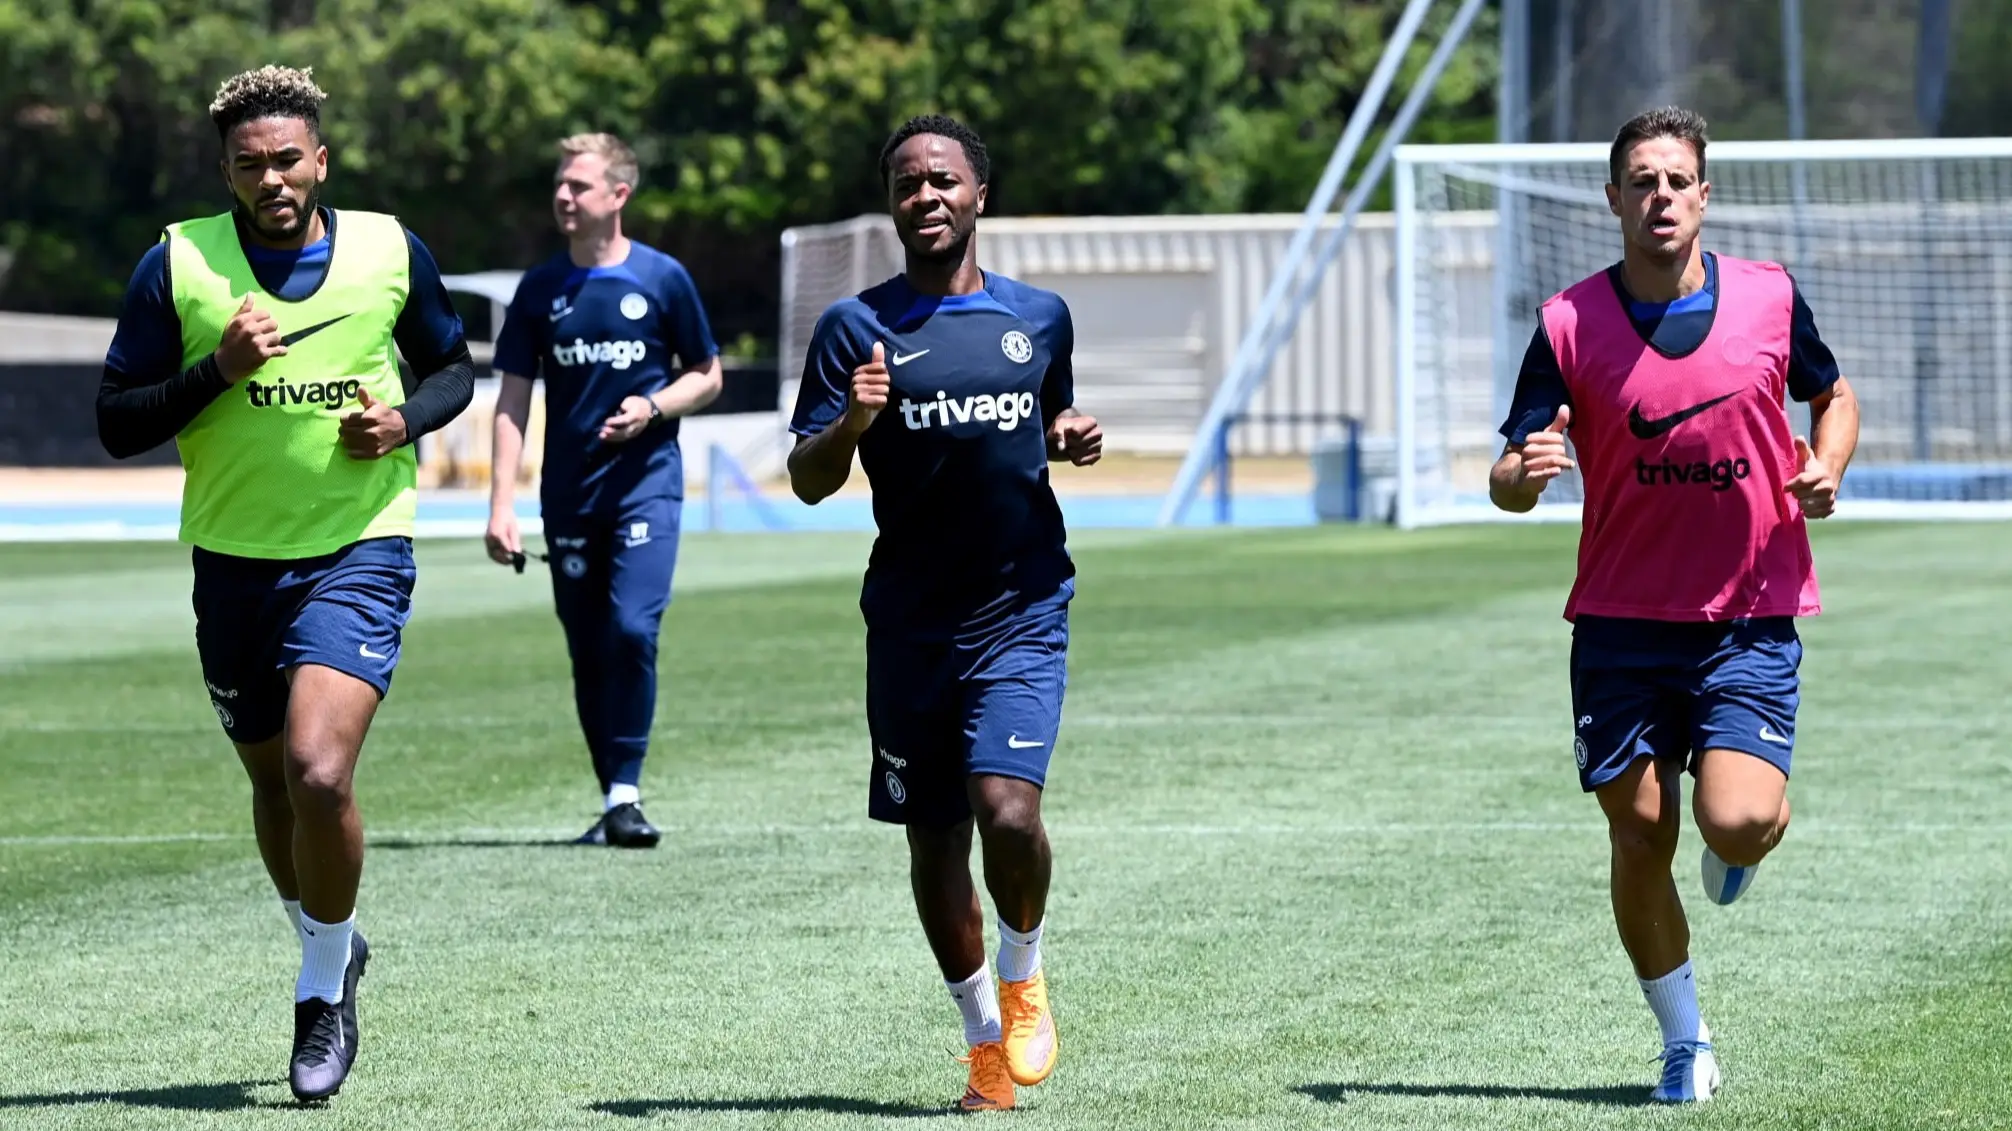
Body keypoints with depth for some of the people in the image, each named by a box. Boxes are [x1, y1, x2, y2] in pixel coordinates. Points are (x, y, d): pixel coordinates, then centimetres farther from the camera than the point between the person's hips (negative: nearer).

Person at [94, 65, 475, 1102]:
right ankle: (331, 951, 41)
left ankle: (325, 984, -1)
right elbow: (117, 424, -4)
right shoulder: (177, 264, -5)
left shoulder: (391, 252, -2)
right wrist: (219, 371, -19)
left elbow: (454, 367, 14)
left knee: (319, 771, -20)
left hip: (359, 551, -2)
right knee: (274, 783, 15)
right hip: (233, 559, 2)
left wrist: (407, 417, -7)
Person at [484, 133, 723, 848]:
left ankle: (626, 793, -12)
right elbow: (513, 400, 6)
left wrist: (653, 407, -13)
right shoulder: (541, 289, 5)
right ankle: (612, 802, 15)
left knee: (632, 629, -19)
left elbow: (707, 377, 8)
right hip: (567, 495, 3)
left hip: (646, 483, -3)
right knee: (588, 653, 5)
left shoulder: (662, 278, -1)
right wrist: (501, 506, -2)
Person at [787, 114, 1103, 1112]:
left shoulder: (1039, 316, 8)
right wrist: (851, 422, -24)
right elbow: (809, 482, -3)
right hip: (910, 621, 0)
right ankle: (985, 1037, 24)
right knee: (934, 840, 6)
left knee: (1007, 809, -19)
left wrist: (1073, 439, 2)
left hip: (1021, 610, 0)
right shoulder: (856, 327, 0)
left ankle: (1022, 977, 9)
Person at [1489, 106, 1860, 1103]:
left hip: (1751, 618, -1)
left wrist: (1825, 472, -4)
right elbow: (1510, 479, -7)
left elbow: (1832, 396, 17)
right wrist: (1523, 474, -31)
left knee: (1737, 822, -17)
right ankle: (1686, 1046, 19)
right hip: (1621, 623, 1)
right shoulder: (1568, 324, -6)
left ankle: (1745, 844, 22)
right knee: (1639, 836, 1)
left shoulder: (1771, 297, -2)